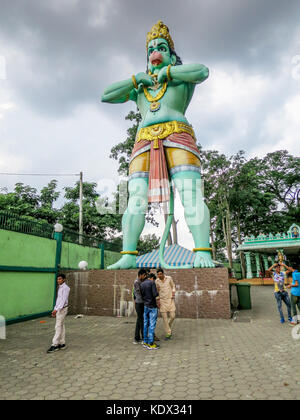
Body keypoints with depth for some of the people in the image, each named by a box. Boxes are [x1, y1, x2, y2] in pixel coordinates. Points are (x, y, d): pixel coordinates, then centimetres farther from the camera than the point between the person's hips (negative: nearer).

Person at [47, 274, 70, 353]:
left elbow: (64, 300, -21)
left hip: (62, 309, -9)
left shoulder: (65, 288, -13)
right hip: (58, 309, 9)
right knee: (61, 326, 11)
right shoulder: (60, 288, 15)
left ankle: (55, 345, -5)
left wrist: (57, 309, -28)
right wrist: (54, 310, 18)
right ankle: (62, 344, 16)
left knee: (58, 327, -7)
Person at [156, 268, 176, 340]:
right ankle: (168, 334, 11)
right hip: (162, 301, 0)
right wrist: (158, 300, -3)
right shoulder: (156, 281, -4)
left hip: (170, 300, 0)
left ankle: (168, 327, 28)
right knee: (164, 318, -1)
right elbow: (156, 292, 6)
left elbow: (173, 286, 9)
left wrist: (173, 293, -7)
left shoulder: (169, 278, -6)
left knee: (172, 316, -3)